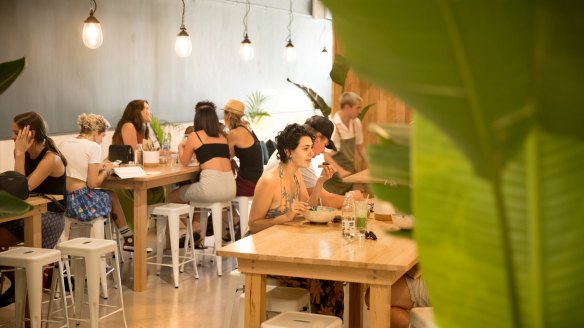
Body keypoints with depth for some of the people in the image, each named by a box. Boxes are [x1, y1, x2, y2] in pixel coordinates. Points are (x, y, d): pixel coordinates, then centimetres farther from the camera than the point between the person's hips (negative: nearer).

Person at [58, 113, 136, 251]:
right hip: (81, 203, -7)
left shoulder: (64, 144, 11)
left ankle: (129, 239, 34)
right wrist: (106, 171, 5)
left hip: (62, 201, 7)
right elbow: (92, 183, -12)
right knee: (112, 195, 23)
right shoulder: (93, 147, -9)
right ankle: (129, 238, 35)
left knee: (108, 195, 28)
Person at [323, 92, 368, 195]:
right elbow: (326, 155, -20)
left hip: (351, 174, 6)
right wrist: (340, 170, -32)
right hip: (335, 177, -6)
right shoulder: (333, 126, -19)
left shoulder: (356, 122, 2)